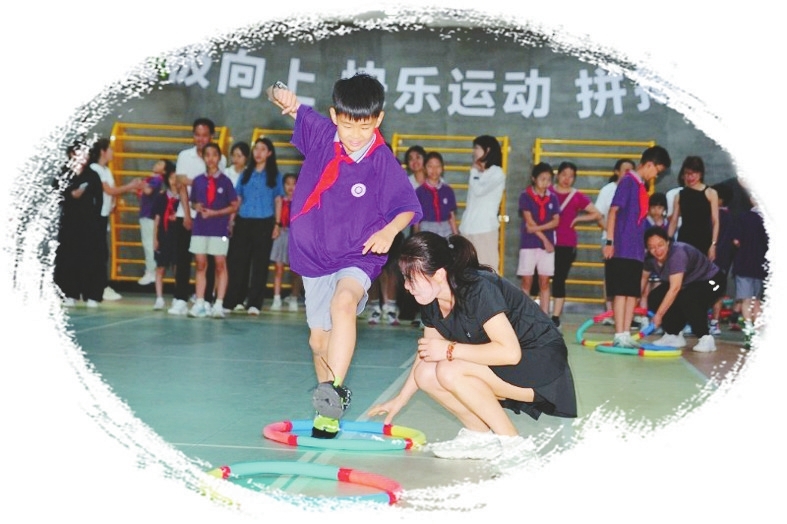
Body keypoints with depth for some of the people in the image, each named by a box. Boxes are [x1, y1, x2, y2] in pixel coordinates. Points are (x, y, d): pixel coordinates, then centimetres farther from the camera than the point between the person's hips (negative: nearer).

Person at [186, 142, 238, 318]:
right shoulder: (198, 181, 6)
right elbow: (193, 203, 16)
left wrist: (215, 213, -11)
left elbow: (234, 206, -1)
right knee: (200, 264, 4)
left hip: (220, 229, -3)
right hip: (200, 228, 3)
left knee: (220, 265, -2)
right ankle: (199, 303, 8)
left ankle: (218, 304, 1)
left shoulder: (225, 181, -2)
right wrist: (197, 207, -7)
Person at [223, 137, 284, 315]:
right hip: (243, 222, 2)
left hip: (264, 223, -2)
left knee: (260, 263, -1)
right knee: (237, 261, -1)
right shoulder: (246, 173, 11)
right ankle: (235, 300, 6)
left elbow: (278, 200, 5)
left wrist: (277, 224, -2)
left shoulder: (274, 175, 6)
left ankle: (254, 303, 2)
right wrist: (232, 221, 4)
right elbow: (237, 199, 11)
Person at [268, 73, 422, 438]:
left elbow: (408, 206, -9)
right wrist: (280, 95, -12)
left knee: (343, 300, -37)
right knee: (319, 339, 11)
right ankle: (327, 410, 30)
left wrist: (389, 230, -27)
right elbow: (293, 107, 9)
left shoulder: (383, 161, -15)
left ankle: (335, 389, -39)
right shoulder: (320, 134, -5)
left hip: (358, 257, -4)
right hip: (313, 256, 4)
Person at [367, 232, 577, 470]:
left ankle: (513, 443, -14)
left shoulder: (479, 290, -27)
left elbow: (510, 352, -32)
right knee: (425, 374, -9)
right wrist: (399, 400, 12)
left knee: (450, 371, -28)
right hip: (499, 368, 8)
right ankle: (481, 435, 4)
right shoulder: (432, 303, -2)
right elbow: (428, 352, 11)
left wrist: (450, 350, -27)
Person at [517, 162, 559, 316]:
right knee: (526, 281, 0)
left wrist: (537, 228, -14)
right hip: (528, 243, -3)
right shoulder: (526, 196, -2)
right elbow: (529, 222, -8)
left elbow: (556, 221, 0)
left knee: (544, 281, 3)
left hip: (547, 243, 3)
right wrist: (544, 239, -10)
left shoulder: (552, 198, 8)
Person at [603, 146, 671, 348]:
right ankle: (619, 336, -5)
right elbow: (613, 211, -13)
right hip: (622, 249, -8)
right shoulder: (627, 181, -8)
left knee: (633, 293, 8)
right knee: (621, 292, -7)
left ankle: (626, 334, 12)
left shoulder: (642, 185, 16)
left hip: (636, 251, 9)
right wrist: (609, 242, -18)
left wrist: (645, 247, 18)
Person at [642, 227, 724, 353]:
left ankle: (705, 338, -17)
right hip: (688, 283, 8)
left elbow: (675, 288, -40)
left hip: (710, 281, -8)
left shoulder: (678, 253, -35)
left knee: (687, 300, -37)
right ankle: (674, 335, 9)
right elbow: (643, 277, 5)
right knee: (654, 298, -10)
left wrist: (659, 315, -39)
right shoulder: (650, 258, -12)